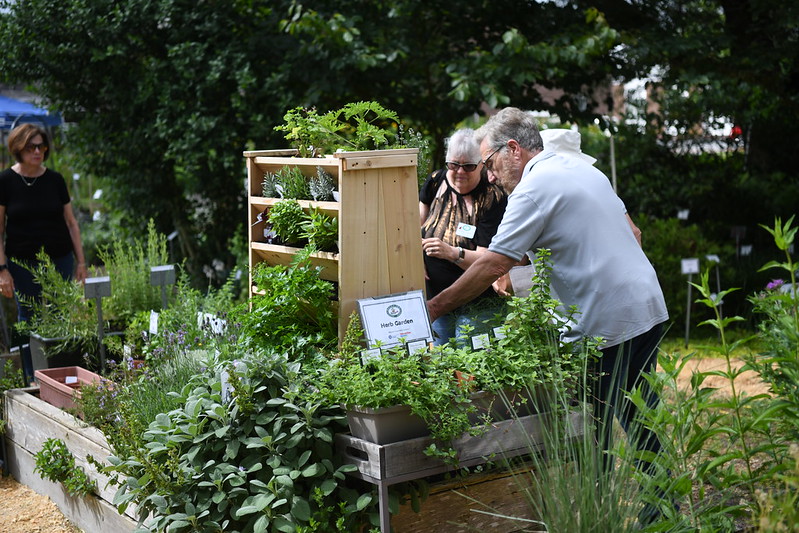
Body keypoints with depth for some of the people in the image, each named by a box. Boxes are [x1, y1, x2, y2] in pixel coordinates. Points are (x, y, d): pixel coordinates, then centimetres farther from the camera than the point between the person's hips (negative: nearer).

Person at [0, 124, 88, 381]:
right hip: (22, 263, -2)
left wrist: (81, 262, 6)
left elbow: (71, 222, 9)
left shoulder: (55, 180, 4)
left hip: (60, 260, 2)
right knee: (28, 320, 4)